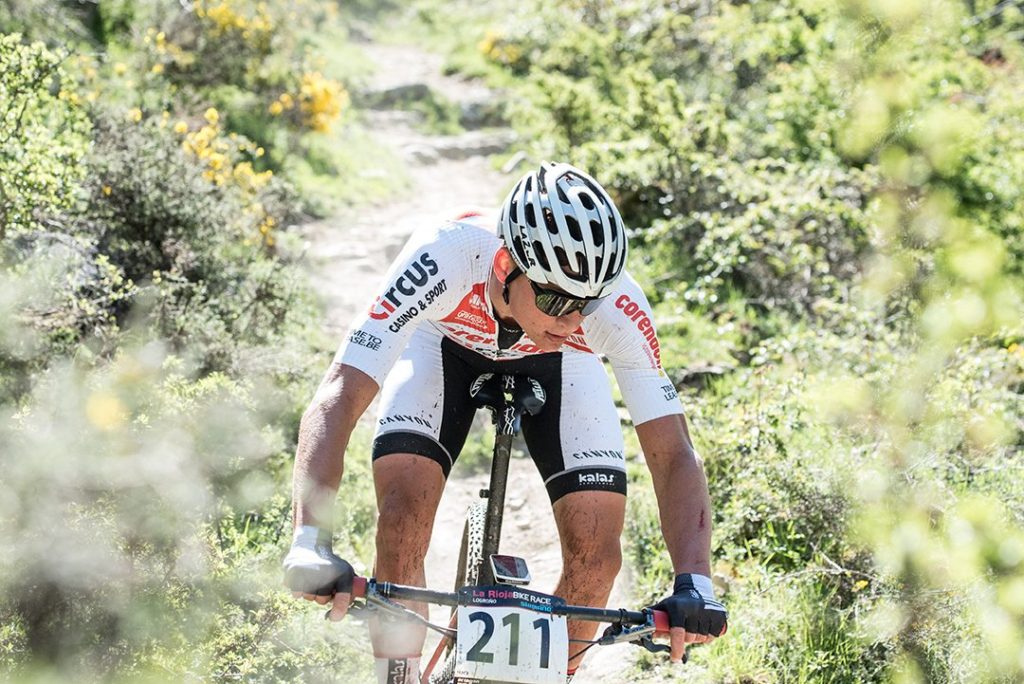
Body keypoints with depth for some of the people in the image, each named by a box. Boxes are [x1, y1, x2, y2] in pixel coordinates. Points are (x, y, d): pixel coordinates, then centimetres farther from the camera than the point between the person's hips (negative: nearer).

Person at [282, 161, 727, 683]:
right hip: (447, 340, -1)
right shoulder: (444, 259, -43)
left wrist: (694, 582, -48)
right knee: (404, 513, -25)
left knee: (596, 550, -16)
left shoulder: (616, 306, -37)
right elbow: (338, 400, -47)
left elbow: (674, 457, -32)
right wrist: (310, 540, -59)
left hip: (555, 364, 1)